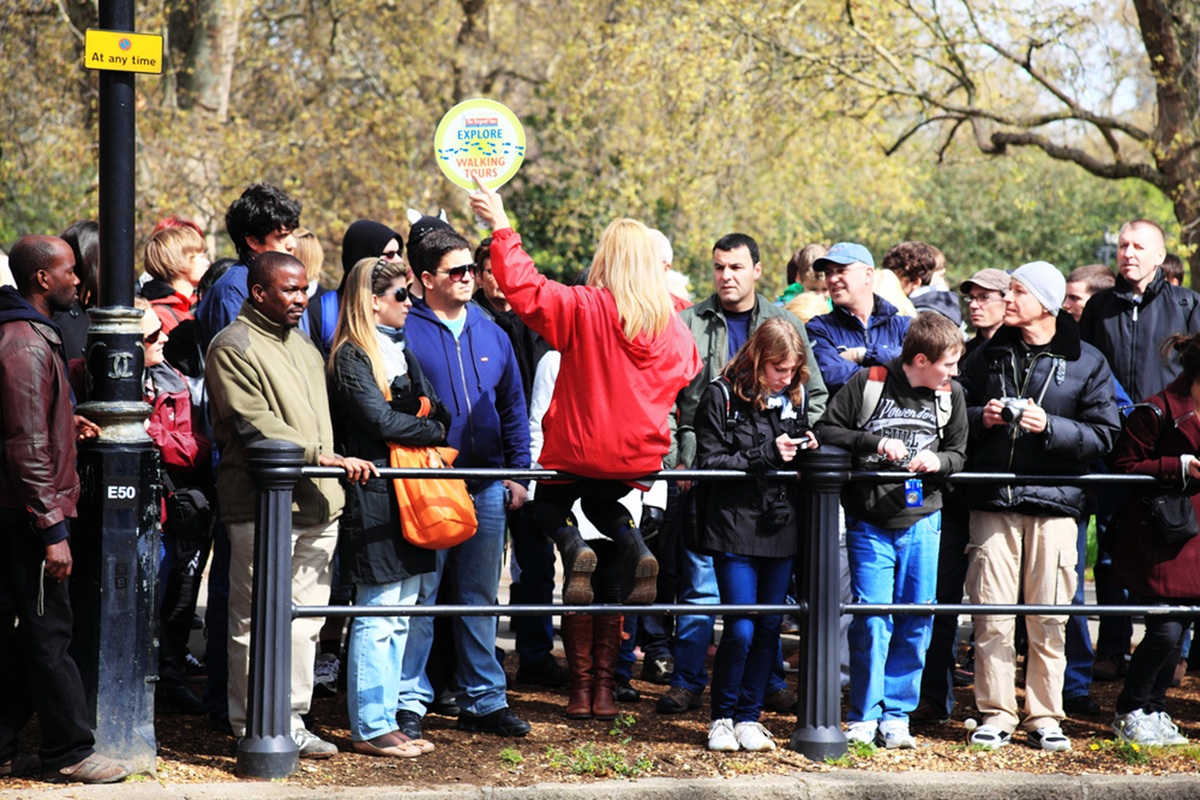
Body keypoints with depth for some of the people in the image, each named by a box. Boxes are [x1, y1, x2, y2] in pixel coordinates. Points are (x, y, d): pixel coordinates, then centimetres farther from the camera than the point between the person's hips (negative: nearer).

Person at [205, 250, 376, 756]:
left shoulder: (303, 346, 23)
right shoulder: (234, 346, -6)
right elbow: (254, 426, -15)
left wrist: (336, 467, 22)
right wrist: (321, 456, -20)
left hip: (316, 505, 8)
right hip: (262, 505, -8)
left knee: (304, 619, 8)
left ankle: (291, 722, 15)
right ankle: (254, 729, 1)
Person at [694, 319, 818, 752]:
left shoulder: (795, 396, 10)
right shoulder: (721, 395, -5)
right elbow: (710, 462, -10)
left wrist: (804, 448, -2)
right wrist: (766, 456, -17)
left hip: (782, 526, 5)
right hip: (735, 526, -5)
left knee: (768, 628, 7)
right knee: (741, 630, -8)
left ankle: (749, 717, 17)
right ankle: (722, 717, 9)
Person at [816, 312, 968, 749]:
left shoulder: (951, 395, 4)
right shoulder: (869, 383, -8)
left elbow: (958, 453, 14)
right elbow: (826, 430, -5)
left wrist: (938, 460, -9)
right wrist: (874, 442, -17)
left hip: (922, 520, 4)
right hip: (870, 521, -4)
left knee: (916, 621, 3)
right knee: (872, 619, -6)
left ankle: (896, 715, 14)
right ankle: (863, 716, 6)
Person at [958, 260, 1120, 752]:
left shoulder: (1086, 363, 4)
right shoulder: (988, 356, 12)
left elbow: (1104, 435, 0)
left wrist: (1049, 426, -13)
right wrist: (981, 418, -4)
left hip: (1054, 505, -2)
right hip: (992, 502, 2)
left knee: (1049, 619, 0)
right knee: (992, 616, -3)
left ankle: (1044, 717, 10)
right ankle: (996, 714, 6)